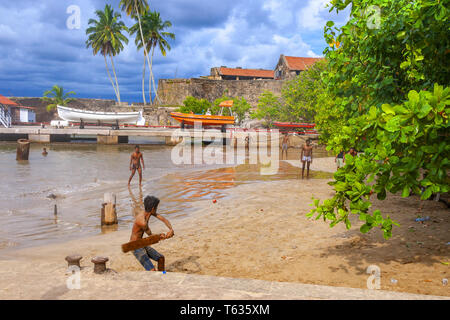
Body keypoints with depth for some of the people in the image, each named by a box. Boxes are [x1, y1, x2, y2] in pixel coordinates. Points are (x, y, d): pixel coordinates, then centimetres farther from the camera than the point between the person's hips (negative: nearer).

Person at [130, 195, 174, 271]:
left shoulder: (147, 211, -3)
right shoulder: (143, 222, -30)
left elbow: (164, 220, -3)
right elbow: (150, 235, -12)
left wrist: (171, 229, -19)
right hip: (136, 248, -10)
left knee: (161, 258, 22)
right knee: (152, 271, -19)